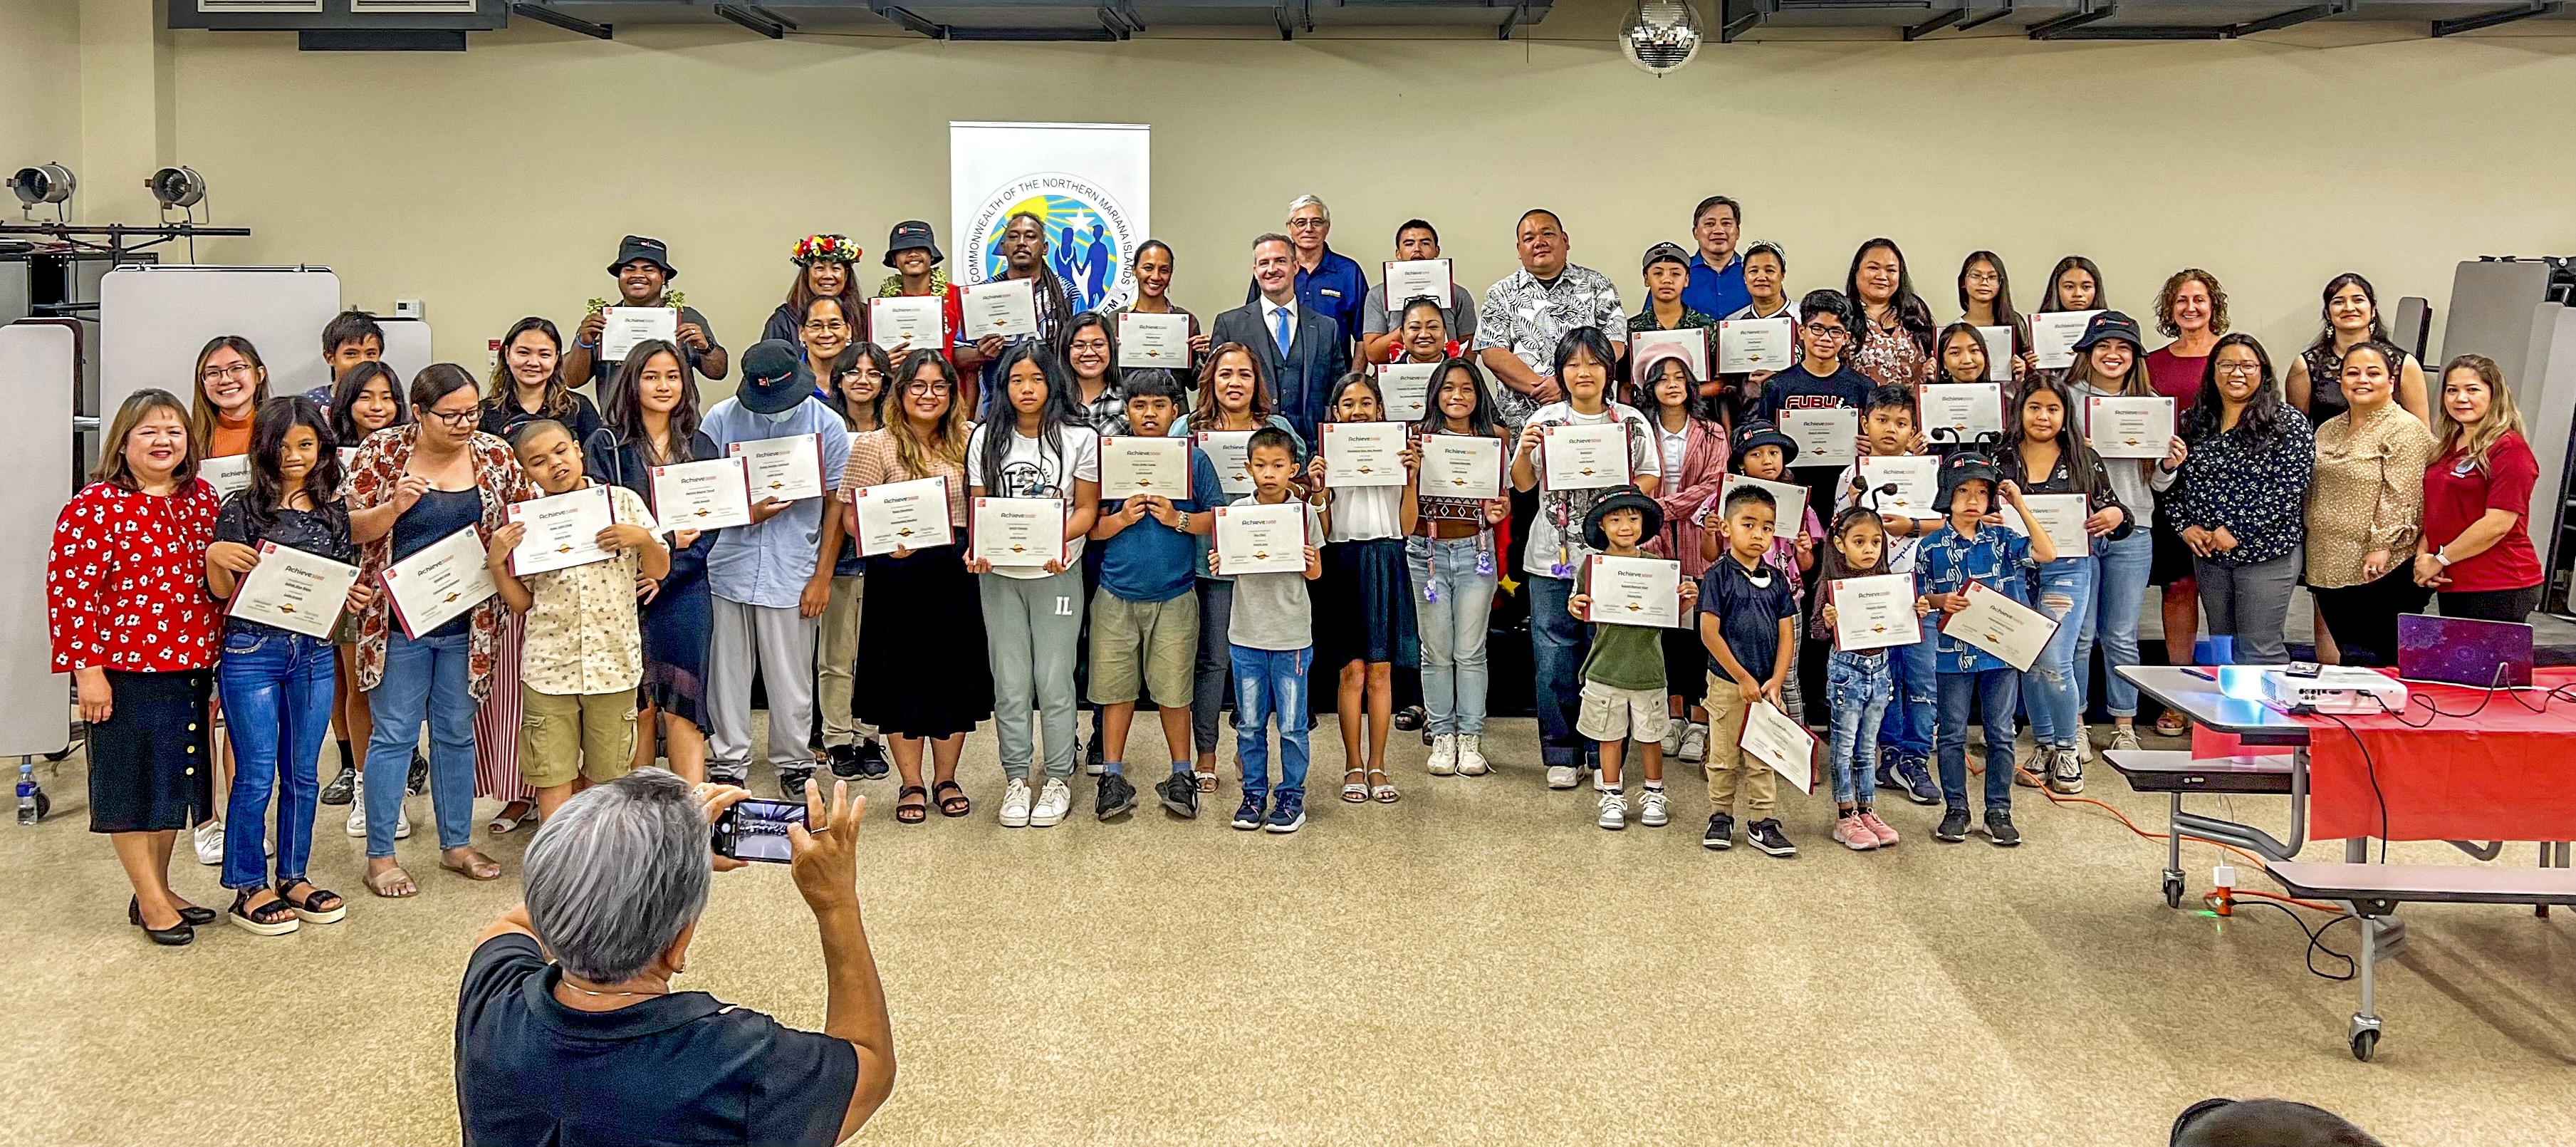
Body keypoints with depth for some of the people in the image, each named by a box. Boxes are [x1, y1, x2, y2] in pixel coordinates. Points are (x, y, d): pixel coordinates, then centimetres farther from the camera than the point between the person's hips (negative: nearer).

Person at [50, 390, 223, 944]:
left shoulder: (202, 499, 7)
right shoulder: (94, 507, -12)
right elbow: (70, 590, -14)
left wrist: (215, 655, 13)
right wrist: (87, 669, -16)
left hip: (188, 667, 6)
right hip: (125, 670, -6)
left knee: (174, 779, 15)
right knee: (130, 783, 4)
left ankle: (157, 889, 28)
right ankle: (150, 900, 14)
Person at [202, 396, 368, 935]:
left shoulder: (334, 510, 7)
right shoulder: (242, 509, -4)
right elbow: (221, 593, -3)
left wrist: (358, 598, -8)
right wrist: (215, 556, -21)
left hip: (315, 653, 4)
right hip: (252, 652, -4)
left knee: (303, 774, 12)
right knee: (256, 776, 0)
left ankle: (293, 878, 24)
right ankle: (247, 889, 11)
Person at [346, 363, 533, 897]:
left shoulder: (495, 454, 1)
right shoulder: (382, 451, -6)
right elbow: (351, 530, -5)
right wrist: (395, 506, -22)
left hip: (468, 623, 3)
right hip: (399, 620, -3)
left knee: (456, 732, 13)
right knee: (394, 735, 3)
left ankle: (457, 844, 25)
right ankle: (380, 855, 13)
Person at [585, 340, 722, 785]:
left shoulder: (701, 447, 9)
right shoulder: (606, 444, 2)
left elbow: (710, 526, 3)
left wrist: (668, 570, -11)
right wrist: (663, 539, -14)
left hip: (684, 592, 2)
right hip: (624, 590, -2)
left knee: (683, 706, -1)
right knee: (638, 706, 2)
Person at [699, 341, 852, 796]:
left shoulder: (827, 425, -2)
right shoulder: (721, 418, 0)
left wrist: (822, 576, -1)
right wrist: (745, 514, -14)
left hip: (794, 572, -1)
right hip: (729, 566, 1)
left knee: (792, 679, 6)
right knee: (727, 672, 9)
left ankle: (794, 763, 21)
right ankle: (728, 763, 22)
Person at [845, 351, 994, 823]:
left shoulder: (967, 442, 6)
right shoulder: (875, 446, -3)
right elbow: (852, 514, -8)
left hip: (957, 574, 3)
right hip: (899, 575, -3)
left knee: (956, 673, 9)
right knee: (904, 674, 5)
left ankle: (946, 778, 25)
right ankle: (911, 783, 19)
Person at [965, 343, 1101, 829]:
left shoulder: (1079, 438, -3)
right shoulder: (986, 439, 4)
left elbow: (1086, 509, -1)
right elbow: (978, 508, 6)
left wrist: (1056, 539, -20)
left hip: (1057, 572, -2)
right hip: (999, 574, 2)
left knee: (1054, 680, 1)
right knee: (1010, 683, 5)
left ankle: (1058, 779, 14)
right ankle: (1016, 779, 17)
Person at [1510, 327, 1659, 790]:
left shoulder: (1631, 422, 4)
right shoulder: (1545, 420, 5)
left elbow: (1649, 478, 6)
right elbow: (1523, 484, 5)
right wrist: (1525, 449, -14)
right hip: (1553, 560, 1)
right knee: (1555, 660, 2)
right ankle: (1562, 754, 15)